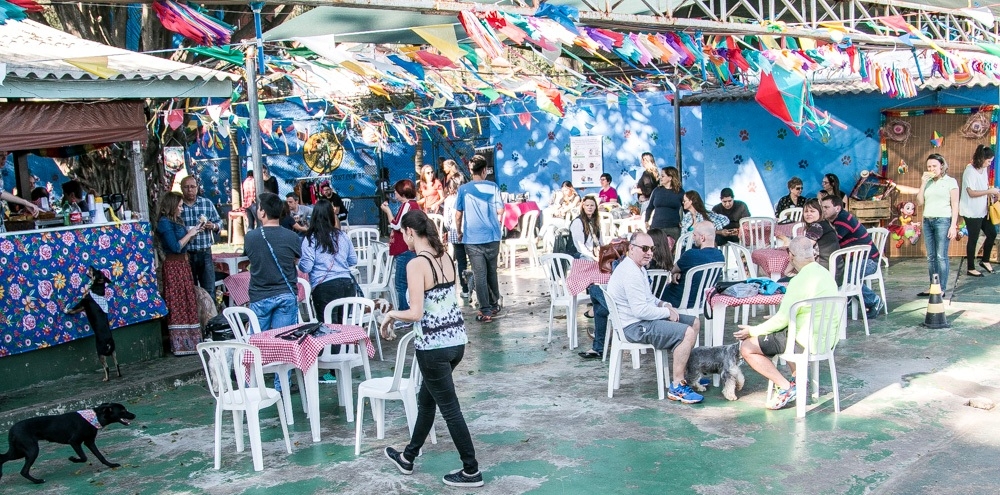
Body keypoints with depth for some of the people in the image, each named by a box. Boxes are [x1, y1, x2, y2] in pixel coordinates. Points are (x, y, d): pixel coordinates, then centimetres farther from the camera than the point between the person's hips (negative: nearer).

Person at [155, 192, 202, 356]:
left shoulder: (176, 221, 14)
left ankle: (188, 340, 18)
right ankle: (181, 344, -2)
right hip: (174, 266, -10)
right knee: (178, 305, -6)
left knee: (188, 302, 12)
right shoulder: (165, 223, -13)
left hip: (182, 264, 10)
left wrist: (192, 232, 7)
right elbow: (175, 247, -19)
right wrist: (190, 234, -9)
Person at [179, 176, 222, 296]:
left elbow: (219, 222, 9)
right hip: (186, 254, -1)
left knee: (209, 290, 3)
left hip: (205, 253, 1)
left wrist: (213, 226, -12)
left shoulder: (207, 203, 3)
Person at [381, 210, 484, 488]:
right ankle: (408, 457, 38)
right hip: (456, 340, 8)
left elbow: (416, 313, -22)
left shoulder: (416, 264, -18)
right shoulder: (446, 257, 6)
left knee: (450, 409, 5)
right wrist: (401, 316, 20)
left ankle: (471, 471, 15)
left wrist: (391, 314, -4)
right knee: (426, 400, 23)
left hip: (434, 347, -8)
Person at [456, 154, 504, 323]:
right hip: (492, 237, 1)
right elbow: (500, 211, -2)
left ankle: (486, 311, 0)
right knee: (492, 272, 17)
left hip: (472, 239, -1)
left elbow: (458, 215, 1)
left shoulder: (463, 189, -1)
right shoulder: (493, 187, -1)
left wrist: (459, 232, 14)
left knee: (480, 275, 0)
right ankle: (495, 304, 28)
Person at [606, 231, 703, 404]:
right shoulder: (630, 273, -22)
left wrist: (663, 304, 6)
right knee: (687, 333, -24)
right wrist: (667, 312, -13)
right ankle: (676, 387, -17)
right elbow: (641, 310, -27)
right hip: (635, 327, -11)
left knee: (694, 322, 16)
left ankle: (682, 373, 23)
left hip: (644, 318, 11)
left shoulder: (639, 268, 14)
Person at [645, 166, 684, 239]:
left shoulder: (679, 191, 2)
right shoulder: (657, 190, 8)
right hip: (656, 227, 1)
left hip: (674, 228, -1)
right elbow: (650, 208, 15)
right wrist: (646, 222, 6)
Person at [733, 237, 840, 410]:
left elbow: (782, 319, -17)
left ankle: (786, 387, -8)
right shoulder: (826, 274, 6)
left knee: (747, 348, -4)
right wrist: (790, 304, 28)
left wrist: (753, 331, -6)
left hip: (807, 341, -9)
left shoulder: (800, 281, -20)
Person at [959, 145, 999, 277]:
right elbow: (971, 192, -22)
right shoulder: (970, 171, -18)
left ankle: (985, 260, 31)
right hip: (971, 212, -8)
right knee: (973, 239, 1)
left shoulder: (984, 169, 8)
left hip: (982, 210, 8)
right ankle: (970, 268, 12)